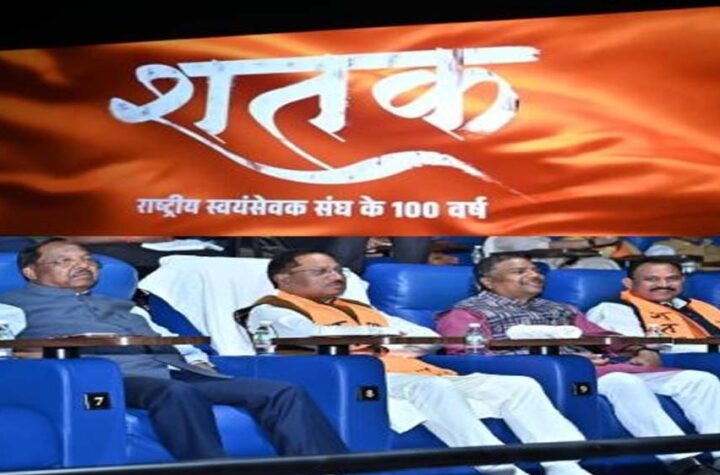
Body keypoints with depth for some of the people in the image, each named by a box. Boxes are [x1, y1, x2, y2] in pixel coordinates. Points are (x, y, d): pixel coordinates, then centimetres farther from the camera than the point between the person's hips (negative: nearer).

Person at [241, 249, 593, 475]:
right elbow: (314, 337, -12)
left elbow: (428, 337, 25)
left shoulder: (359, 309, 32)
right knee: (432, 388, -39)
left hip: (418, 378, 8)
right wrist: (385, 336, 3)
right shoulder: (270, 311, 9)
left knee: (520, 385, -8)